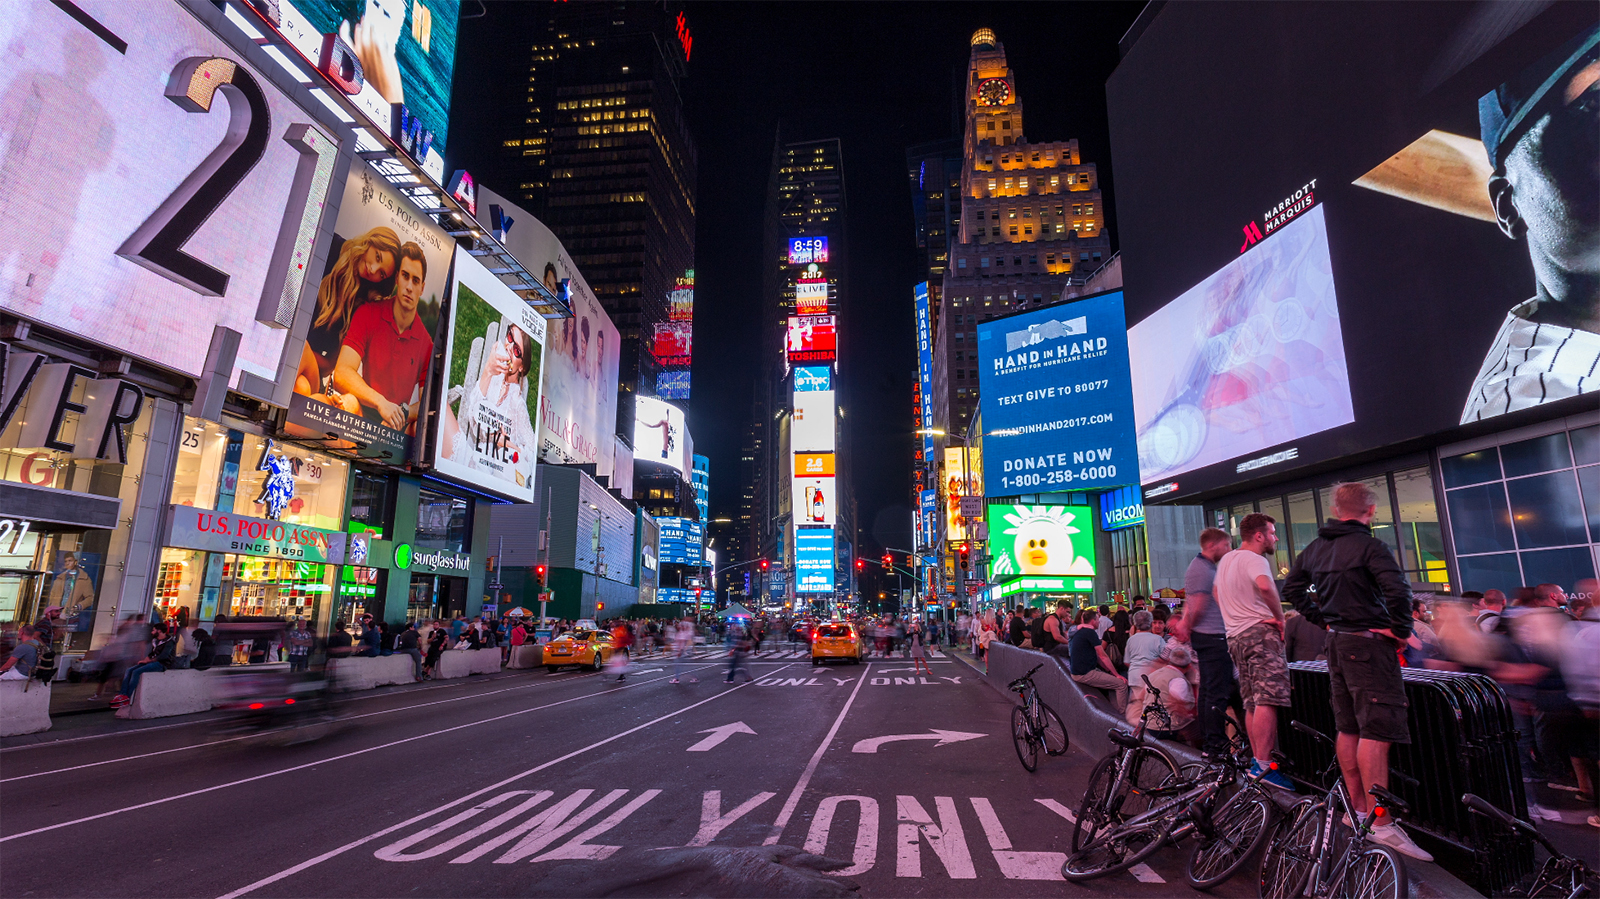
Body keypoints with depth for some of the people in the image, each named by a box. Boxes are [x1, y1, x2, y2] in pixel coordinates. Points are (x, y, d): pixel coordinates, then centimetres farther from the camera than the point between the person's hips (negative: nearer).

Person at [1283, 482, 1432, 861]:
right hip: (1369, 644, -7)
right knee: (1376, 732, -7)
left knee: (1348, 729, 13)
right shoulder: (1369, 546, -13)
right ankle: (1381, 825, -7)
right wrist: (1401, 630, -11)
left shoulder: (1315, 548, 10)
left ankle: (1357, 809, 21)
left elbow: (1291, 587, 18)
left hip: (1337, 644, 7)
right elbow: (1398, 590, -25)